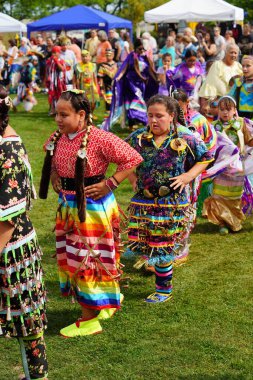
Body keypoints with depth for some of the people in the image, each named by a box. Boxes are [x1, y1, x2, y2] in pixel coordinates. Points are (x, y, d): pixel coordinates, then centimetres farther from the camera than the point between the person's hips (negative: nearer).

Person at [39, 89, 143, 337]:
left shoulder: (99, 138, -21)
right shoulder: (58, 137, 0)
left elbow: (132, 159, -18)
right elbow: (51, 158, 23)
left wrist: (110, 184, -20)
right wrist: (54, 176, 6)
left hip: (93, 207, -8)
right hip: (67, 205, 8)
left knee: (88, 260, 0)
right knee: (70, 258, 17)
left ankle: (89, 320, 12)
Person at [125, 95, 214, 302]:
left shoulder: (185, 139, -7)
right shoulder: (137, 137, 0)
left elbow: (205, 158, 4)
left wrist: (188, 176, -9)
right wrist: (133, 178, 2)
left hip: (172, 204, -2)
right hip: (143, 201, 3)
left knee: (163, 245, 6)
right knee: (141, 239, 0)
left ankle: (164, 290, 21)